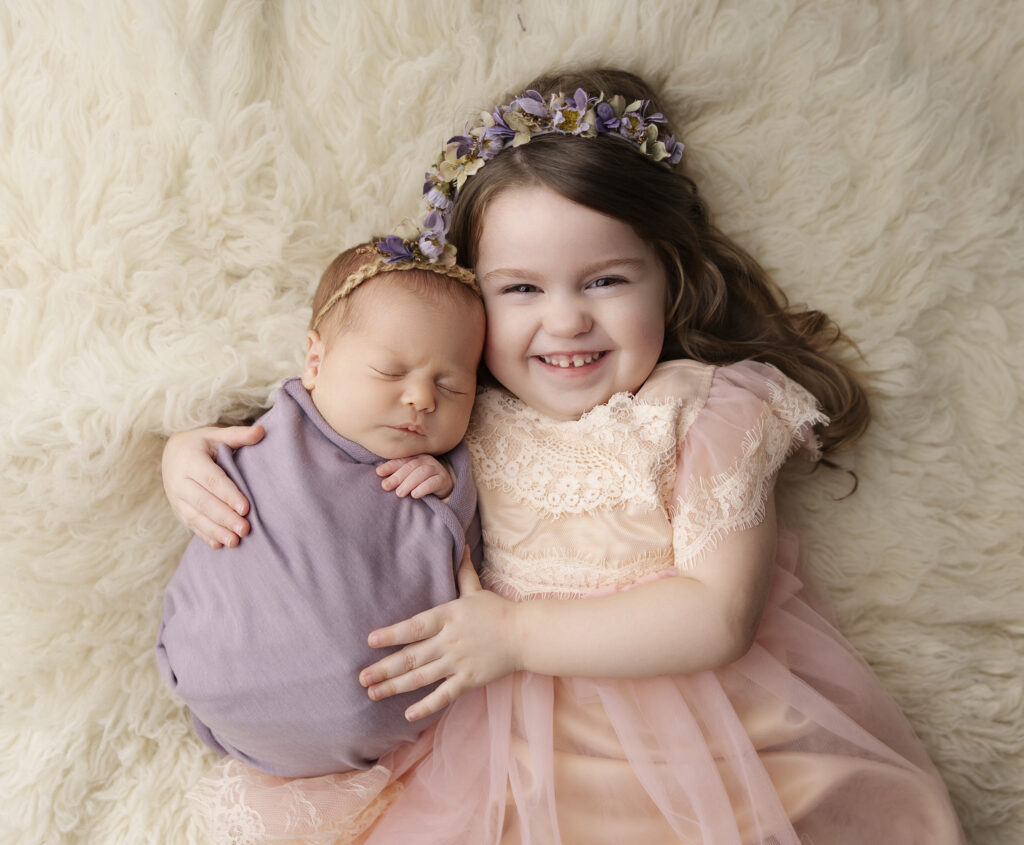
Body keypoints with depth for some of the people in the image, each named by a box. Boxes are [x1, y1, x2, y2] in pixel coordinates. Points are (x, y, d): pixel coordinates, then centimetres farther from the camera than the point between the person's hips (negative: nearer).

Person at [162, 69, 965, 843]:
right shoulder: (455, 415, -1)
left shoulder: (710, 411, -9)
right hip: (520, 742, 2)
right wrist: (192, 450, -9)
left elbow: (719, 615, -16)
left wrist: (517, 632, -19)